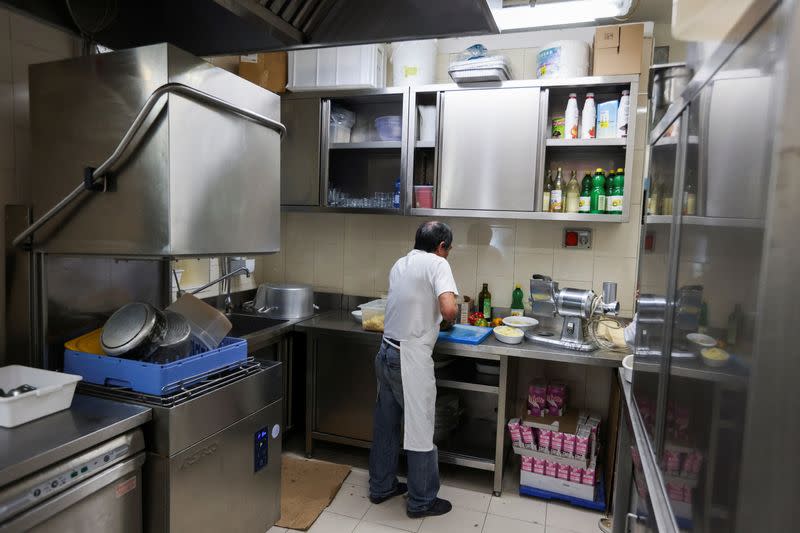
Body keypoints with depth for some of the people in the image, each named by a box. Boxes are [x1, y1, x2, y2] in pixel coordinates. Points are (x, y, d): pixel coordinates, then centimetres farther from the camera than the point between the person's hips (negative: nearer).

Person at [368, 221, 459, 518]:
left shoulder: (399, 265, 11)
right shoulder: (437, 263, -11)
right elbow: (448, 308, -24)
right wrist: (451, 318, -4)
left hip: (387, 352, 8)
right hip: (411, 358, -8)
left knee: (386, 423, 18)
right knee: (419, 428, 6)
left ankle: (381, 486, 33)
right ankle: (422, 501, 20)